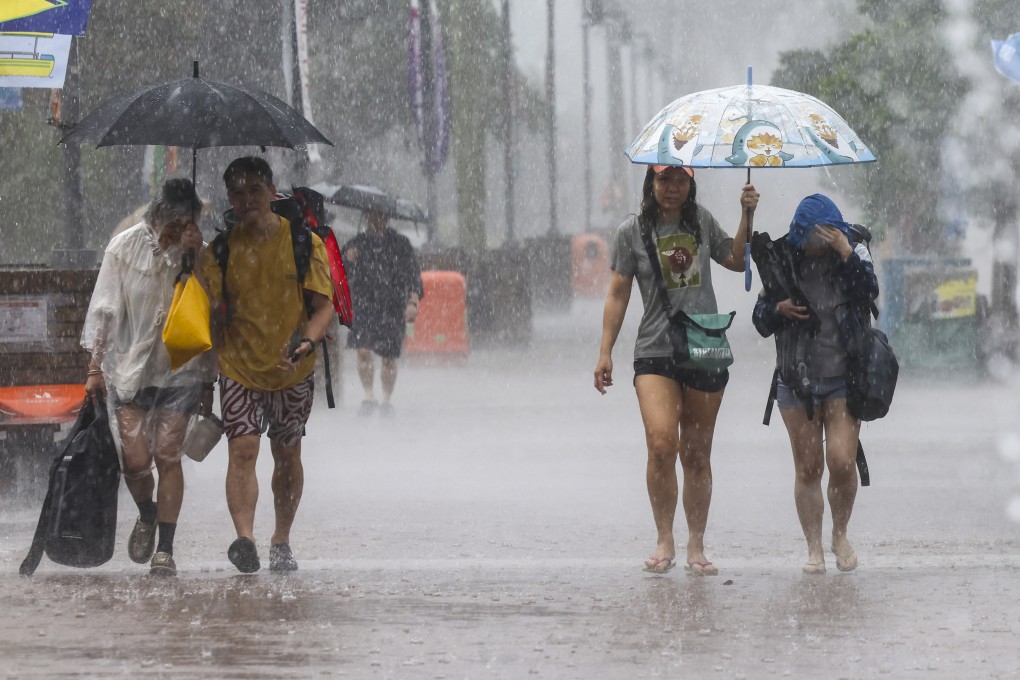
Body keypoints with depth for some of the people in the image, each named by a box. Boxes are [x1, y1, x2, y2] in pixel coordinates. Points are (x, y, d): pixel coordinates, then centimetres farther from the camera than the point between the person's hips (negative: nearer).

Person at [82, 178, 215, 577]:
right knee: (135, 460, -6)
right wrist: (95, 367, -1)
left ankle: (165, 550, 2)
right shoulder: (125, 248, -4)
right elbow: (105, 309, 1)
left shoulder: (199, 252, -2)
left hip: (179, 369, 0)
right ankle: (146, 515, 26)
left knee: (168, 457, -5)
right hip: (129, 366, 0)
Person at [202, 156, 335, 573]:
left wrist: (306, 343, -25)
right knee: (242, 450, -17)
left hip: (292, 370, 0)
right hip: (238, 366, 0)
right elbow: (211, 312, 3)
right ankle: (244, 538, -29)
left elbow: (324, 305, -6)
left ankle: (281, 541, 26)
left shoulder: (304, 243, -4)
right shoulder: (222, 249, 0)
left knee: (287, 456, 10)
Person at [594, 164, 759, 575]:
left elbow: (736, 261, 20)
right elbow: (618, 294, 4)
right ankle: (664, 541, -9)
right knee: (661, 444, -20)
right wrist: (605, 352, 0)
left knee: (697, 455, 6)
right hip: (655, 352, -3)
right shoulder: (633, 232, 1)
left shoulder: (701, 222, 10)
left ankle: (696, 548, 15)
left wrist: (747, 217, 9)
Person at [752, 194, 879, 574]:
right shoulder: (784, 264, 2)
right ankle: (814, 548, 11)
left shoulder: (854, 256, 0)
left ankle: (840, 535, 11)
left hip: (844, 378, -1)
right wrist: (779, 309, -13)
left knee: (841, 461, -12)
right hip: (797, 381, 1)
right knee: (807, 469, 2)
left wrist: (846, 253, -26)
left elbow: (870, 291, -19)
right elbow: (761, 321, 8)